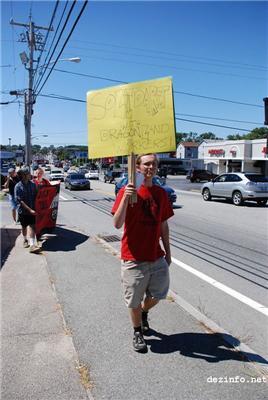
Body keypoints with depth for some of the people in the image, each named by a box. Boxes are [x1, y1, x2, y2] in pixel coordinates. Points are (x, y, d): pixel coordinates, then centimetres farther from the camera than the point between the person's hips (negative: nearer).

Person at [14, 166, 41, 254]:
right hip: (23, 210, -1)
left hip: (32, 210, 1)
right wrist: (30, 209, -22)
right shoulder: (18, 186, -11)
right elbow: (19, 200, -15)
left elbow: (36, 196, 6)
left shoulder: (33, 184, 0)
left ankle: (32, 245, -11)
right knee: (24, 227, 16)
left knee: (32, 227, -9)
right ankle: (25, 240, 40)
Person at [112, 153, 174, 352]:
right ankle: (138, 332, 36)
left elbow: (164, 225, 10)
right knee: (134, 301, 10)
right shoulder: (127, 191, -10)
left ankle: (144, 312, 47)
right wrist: (126, 198, -31)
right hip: (134, 257, -4)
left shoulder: (161, 193, 3)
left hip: (156, 256, 4)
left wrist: (167, 252, 11)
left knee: (158, 294, 14)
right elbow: (117, 224, -19)